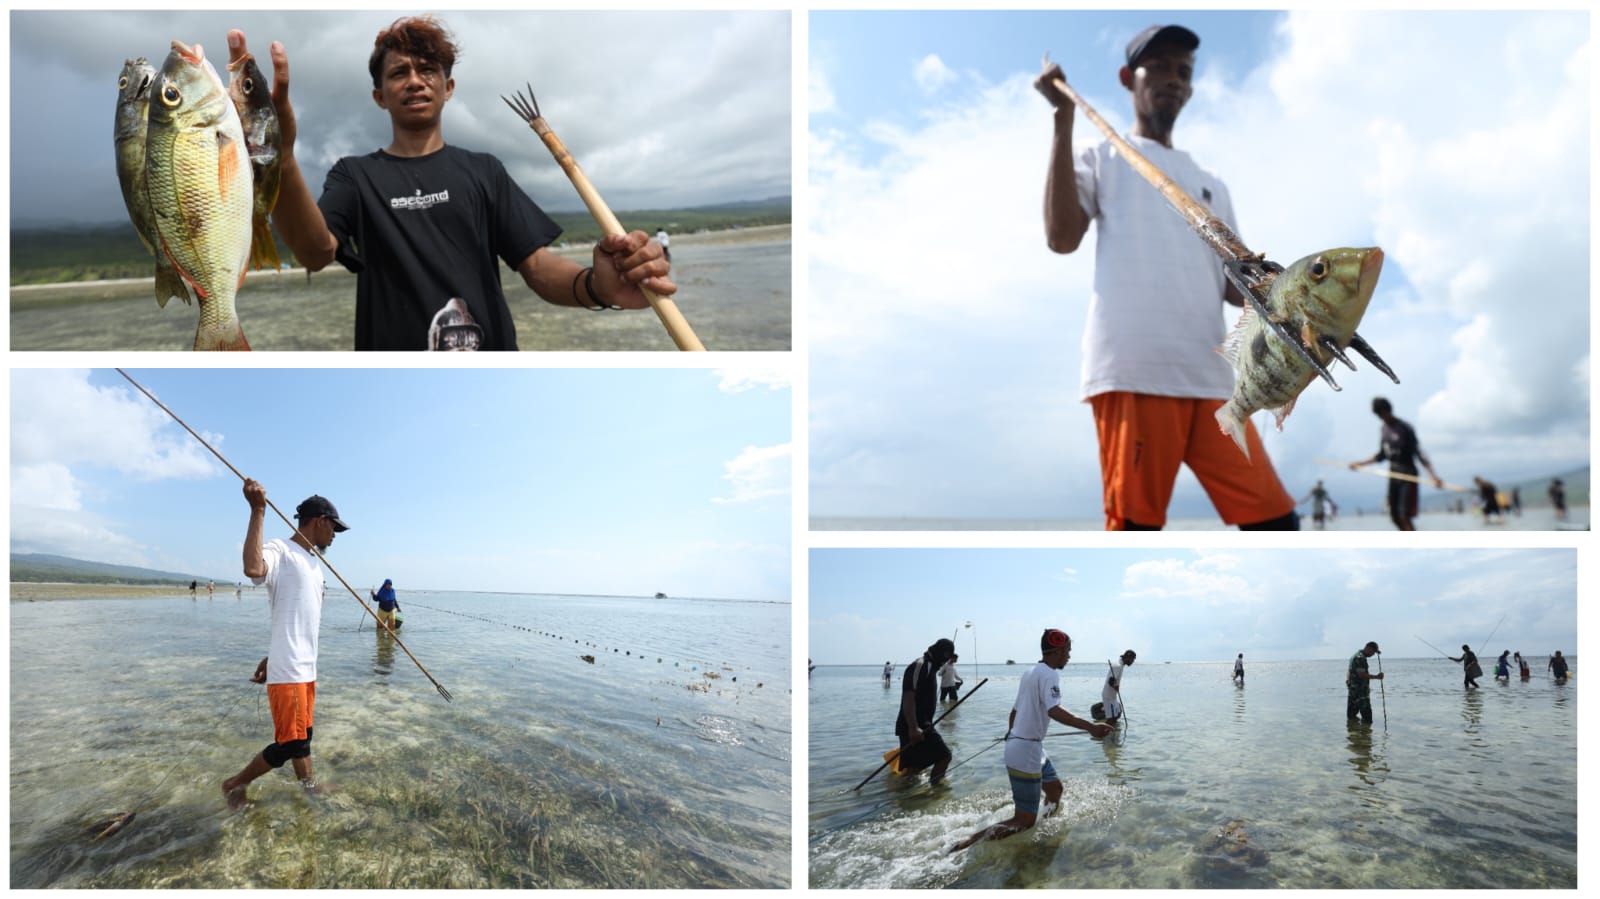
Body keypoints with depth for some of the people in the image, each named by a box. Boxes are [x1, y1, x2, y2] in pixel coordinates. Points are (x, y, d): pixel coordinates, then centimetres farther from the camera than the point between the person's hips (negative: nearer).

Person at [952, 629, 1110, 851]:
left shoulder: (1031, 672, 13)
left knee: (1055, 787, 27)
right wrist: (1090, 727, -36)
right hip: (1027, 753, -10)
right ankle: (966, 845, -10)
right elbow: (1054, 710, -31)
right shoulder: (1049, 674, -15)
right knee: (1024, 821, -6)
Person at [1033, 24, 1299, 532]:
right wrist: (1064, 119, -3)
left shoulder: (1211, 186, 31)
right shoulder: (1102, 158, 15)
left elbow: (1232, 282, 26)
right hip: (1133, 373, -5)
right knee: (1135, 526, -8)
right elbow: (1061, 237, -3)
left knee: (1275, 519, -3)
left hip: (1210, 377, 5)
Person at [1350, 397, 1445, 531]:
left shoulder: (1404, 428, -13)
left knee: (1404, 515, -15)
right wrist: (1360, 463, 26)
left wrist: (1433, 476, -26)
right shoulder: (1384, 430, 9)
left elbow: (1419, 454, -17)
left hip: (1408, 476, -7)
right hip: (1394, 475, 7)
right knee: (1395, 516, 6)